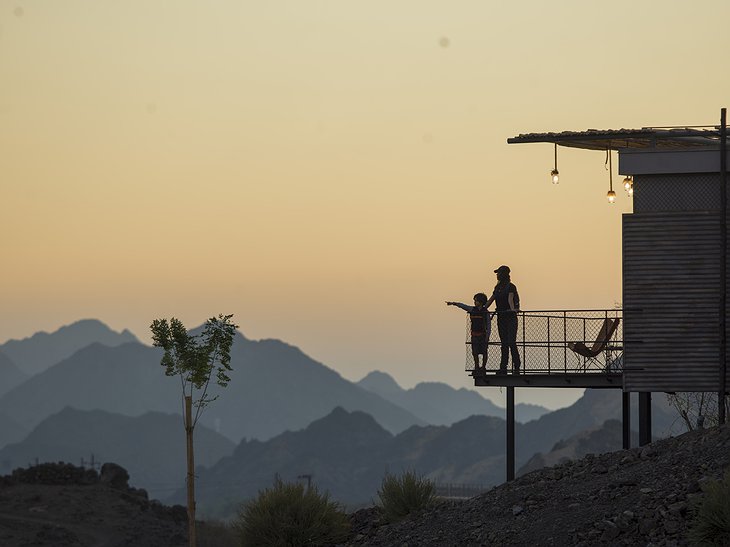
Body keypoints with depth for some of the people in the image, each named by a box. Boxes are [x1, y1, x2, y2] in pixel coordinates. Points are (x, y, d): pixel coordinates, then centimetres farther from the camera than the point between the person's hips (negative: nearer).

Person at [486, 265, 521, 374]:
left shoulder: (511, 287, -9)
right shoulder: (498, 287, 13)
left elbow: (510, 298, -26)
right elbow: (491, 300, 21)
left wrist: (513, 309, -40)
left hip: (510, 317, -7)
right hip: (501, 317, 7)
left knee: (511, 342, -13)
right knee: (504, 343, 6)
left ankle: (517, 366, -9)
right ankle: (503, 368, 6)